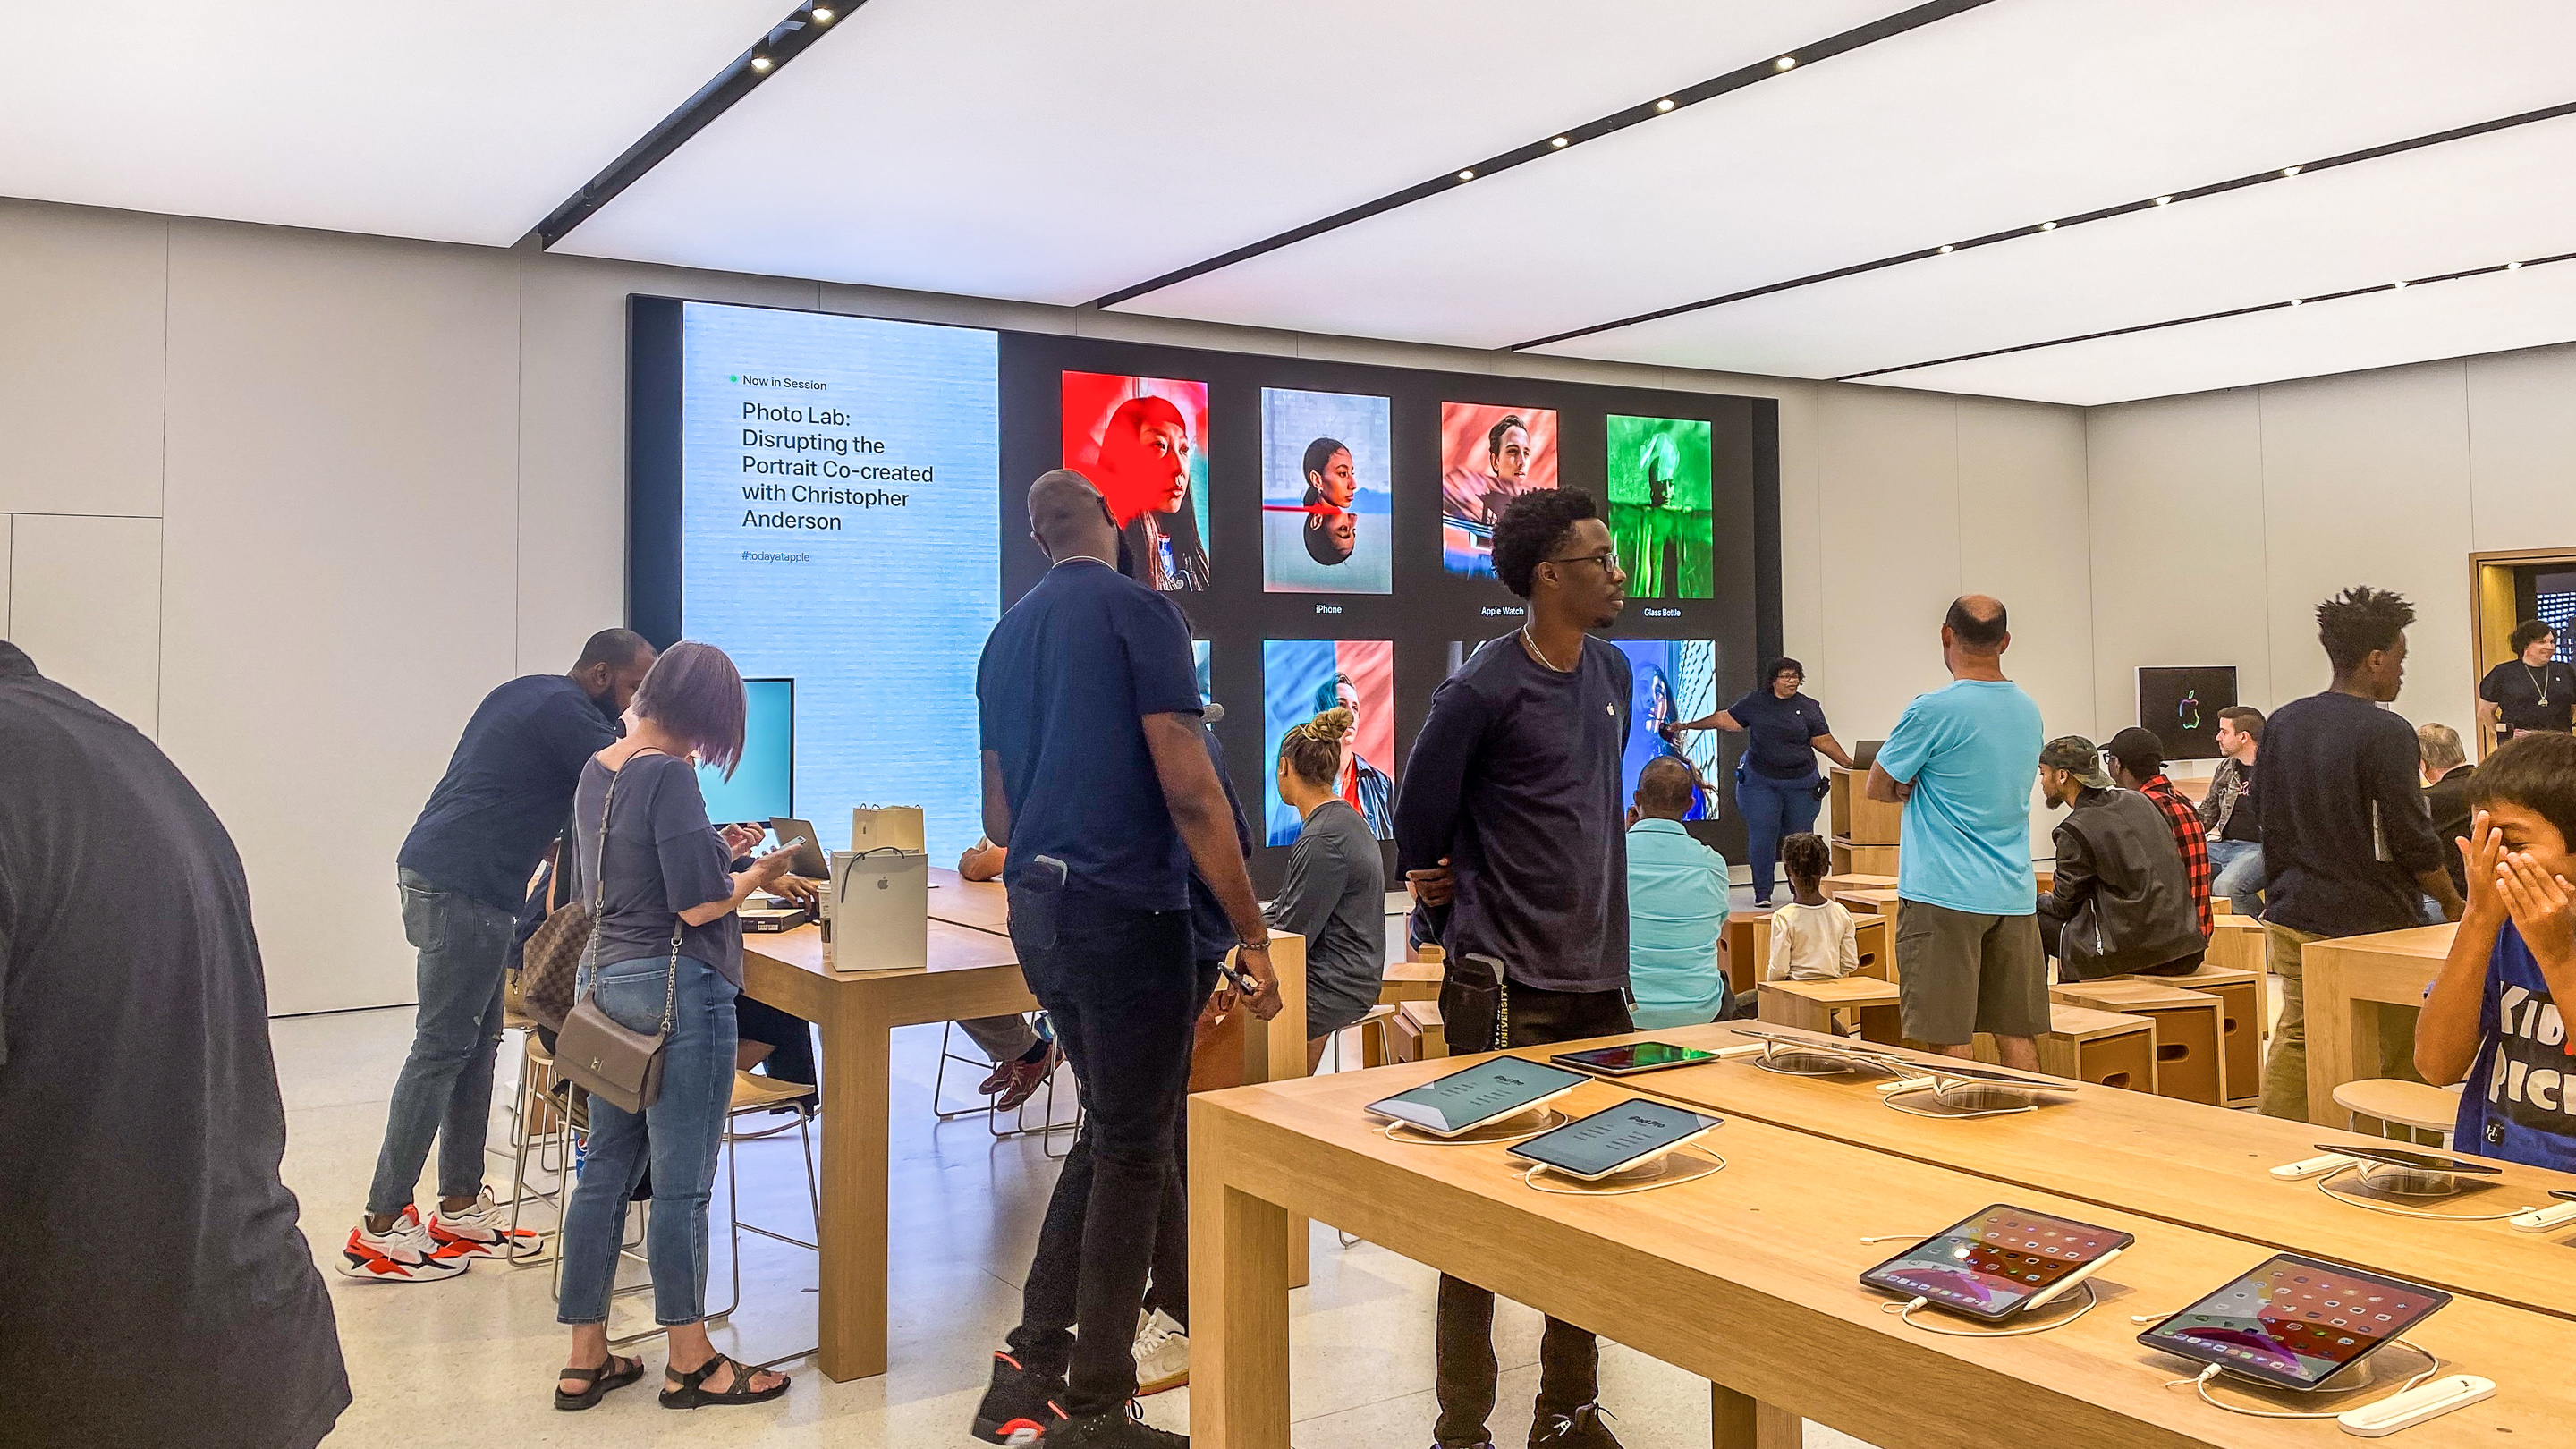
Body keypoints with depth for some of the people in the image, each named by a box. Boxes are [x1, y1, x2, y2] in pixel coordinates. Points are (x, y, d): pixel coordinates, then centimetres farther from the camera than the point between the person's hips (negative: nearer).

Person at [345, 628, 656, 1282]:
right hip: (464, 890, -10)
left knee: (478, 1043, 12)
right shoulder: (567, 713, -11)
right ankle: (380, 1229, -3)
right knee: (442, 1049, -7)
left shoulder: (525, 694, 19)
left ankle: (461, 1206, 18)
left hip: (436, 876, 10)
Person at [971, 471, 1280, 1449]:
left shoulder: (1007, 636, 12)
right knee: (1135, 1150, 3)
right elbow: (1191, 791, -17)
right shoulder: (1138, 612, -9)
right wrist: (1253, 934, -13)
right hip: (1128, 911, -7)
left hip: (1038, 911, 7)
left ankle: (1030, 1367, 21)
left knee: (1110, 1129, 19)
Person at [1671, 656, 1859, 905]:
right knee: (1762, 837, -4)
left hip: (1801, 782, 1)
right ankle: (1762, 893, 6)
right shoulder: (1755, 702, 4)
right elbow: (1726, 719, 9)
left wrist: (1849, 764, -3)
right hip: (1760, 781, 0)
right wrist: (1687, 725, 9)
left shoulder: (1809, 707, 4)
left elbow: (1823, 741, 5)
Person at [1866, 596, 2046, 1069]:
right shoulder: (2029, 711, 11)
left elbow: (1878, 787, -3)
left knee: (1947, 1038, -2)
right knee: (2018, 1033, 11)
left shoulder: (1933, 710, -12)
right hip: (2015, 894, 7)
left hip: (1944, 895, -7)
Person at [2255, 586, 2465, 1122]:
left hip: (2293, 917, 6)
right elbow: (2413, 841, -13)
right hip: (2373, 923, -6)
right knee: (2398, 1055, 7)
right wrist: (2452, 903, 2)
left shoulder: (2281, 723, 5)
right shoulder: (2385, 733, -15)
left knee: (2296, 1036, 13)